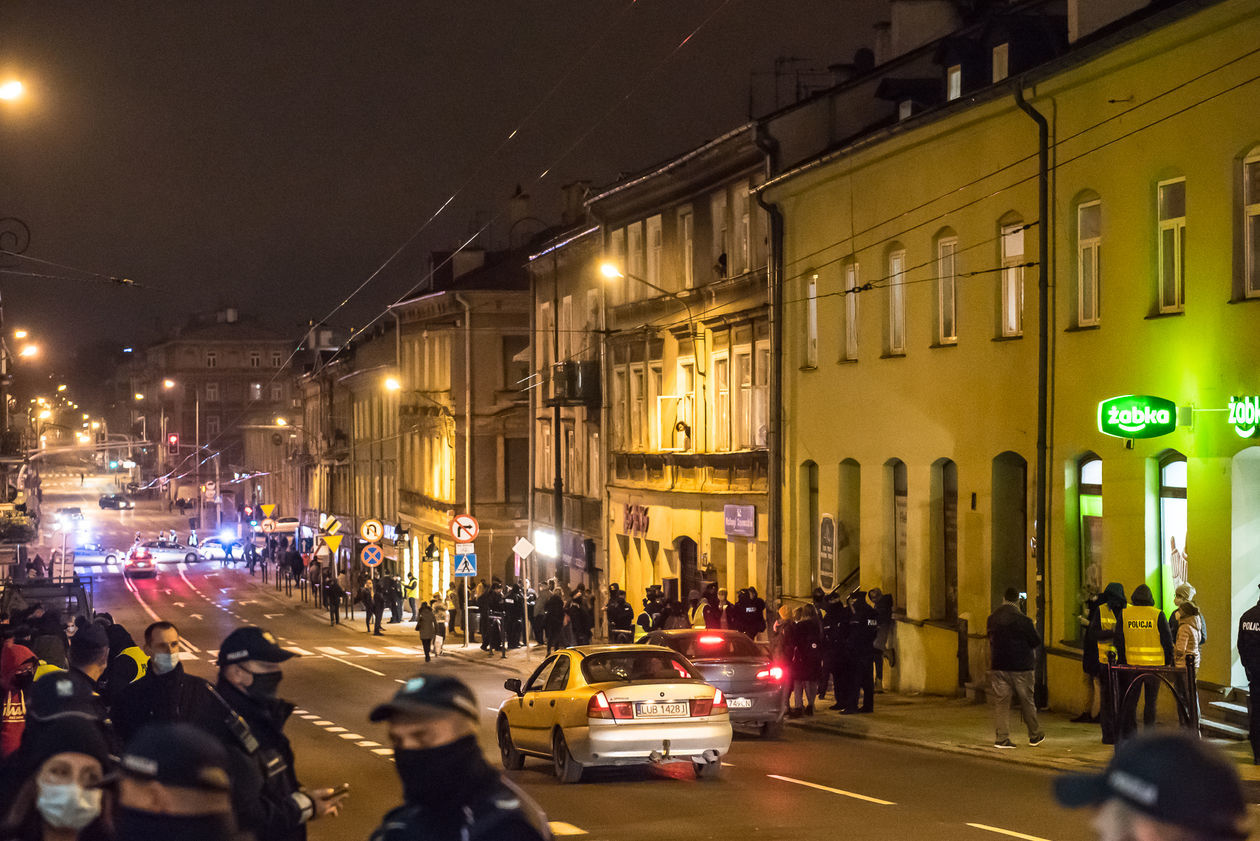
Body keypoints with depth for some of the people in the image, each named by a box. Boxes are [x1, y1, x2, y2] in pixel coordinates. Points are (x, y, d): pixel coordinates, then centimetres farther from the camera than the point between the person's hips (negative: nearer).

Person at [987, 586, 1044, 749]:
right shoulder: (1022, 620, -14)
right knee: (1026, 702, 9)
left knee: (1001, 702, 4)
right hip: (1020, 667, -3)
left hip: (998, 666, 3)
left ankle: (1001, 737, -3)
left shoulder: (992, 618, 2)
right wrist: (1034, 630, 11)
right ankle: (1035, 735, 20)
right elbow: (1036, 641, -7)